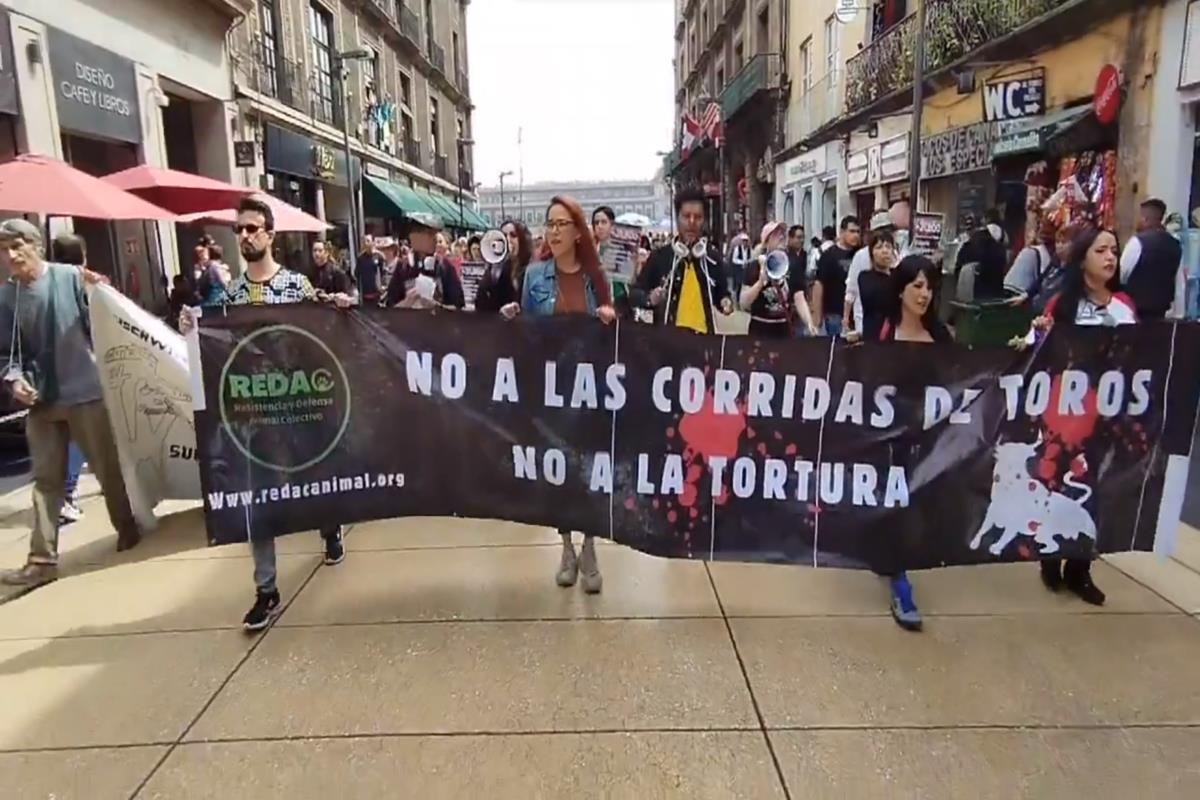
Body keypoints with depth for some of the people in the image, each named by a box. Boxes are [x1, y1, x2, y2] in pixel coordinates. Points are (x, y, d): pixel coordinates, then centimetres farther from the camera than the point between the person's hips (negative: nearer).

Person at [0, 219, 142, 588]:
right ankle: (42, 559, 11)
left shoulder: (70, 277, -7)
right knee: (46, 479, 7)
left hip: (86, 391, -3)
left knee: (108, 467, 10)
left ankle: (128, 530, 30)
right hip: (42, 399, 3)